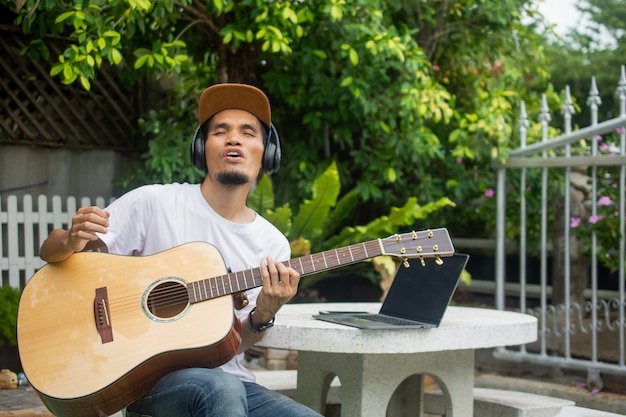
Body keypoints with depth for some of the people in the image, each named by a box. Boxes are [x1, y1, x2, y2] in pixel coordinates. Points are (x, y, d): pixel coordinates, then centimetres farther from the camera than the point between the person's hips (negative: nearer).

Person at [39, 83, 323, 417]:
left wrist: (262, 316, -16)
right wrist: (73, 240, -24)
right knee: (221, 389, -35)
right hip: (146, 374, -4)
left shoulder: (273, 245, 5)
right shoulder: (154, 202, -4)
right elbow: (50, 252, -1)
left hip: (228, 379, 4)